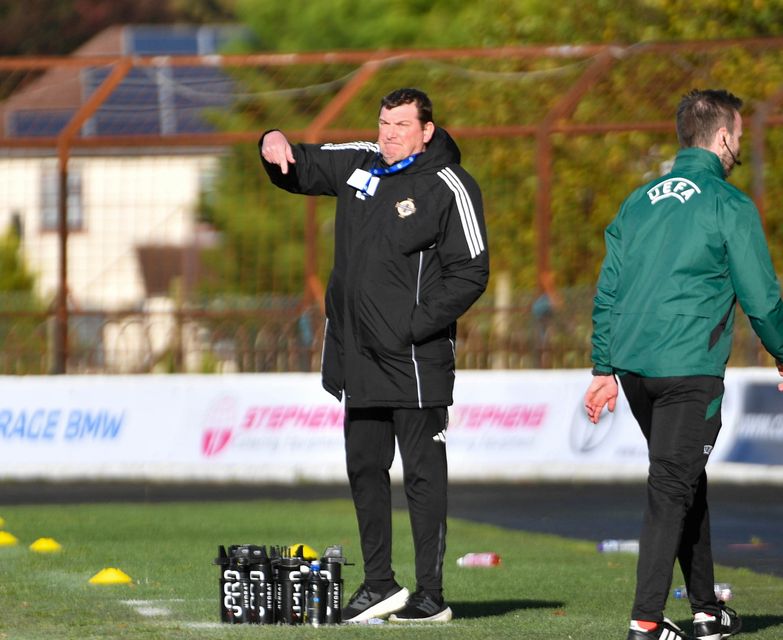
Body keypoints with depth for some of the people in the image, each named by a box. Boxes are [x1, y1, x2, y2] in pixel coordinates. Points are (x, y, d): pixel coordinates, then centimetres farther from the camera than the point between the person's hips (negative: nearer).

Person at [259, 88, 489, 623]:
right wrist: (275, 144, 0)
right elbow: (297, 171, 24)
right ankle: (379, 584, 20)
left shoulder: (450, 188, -8)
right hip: (360, 358, 7)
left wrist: (415, 327, -17)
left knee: (423, 475, -5)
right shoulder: (358, 165, 11)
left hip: (415, 360, -7)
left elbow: (470, 274, -11)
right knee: (365, 468, 11)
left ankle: (431, 595, -3)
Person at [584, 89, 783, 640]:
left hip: (632, 367, 7)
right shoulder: (729, 205, -4)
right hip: (690, 368, -7)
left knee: (686, 483, 18)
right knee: (672, 488, -6)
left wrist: (604, 370, 20)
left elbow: (607, 293, 16)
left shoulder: (640, 202, 15)